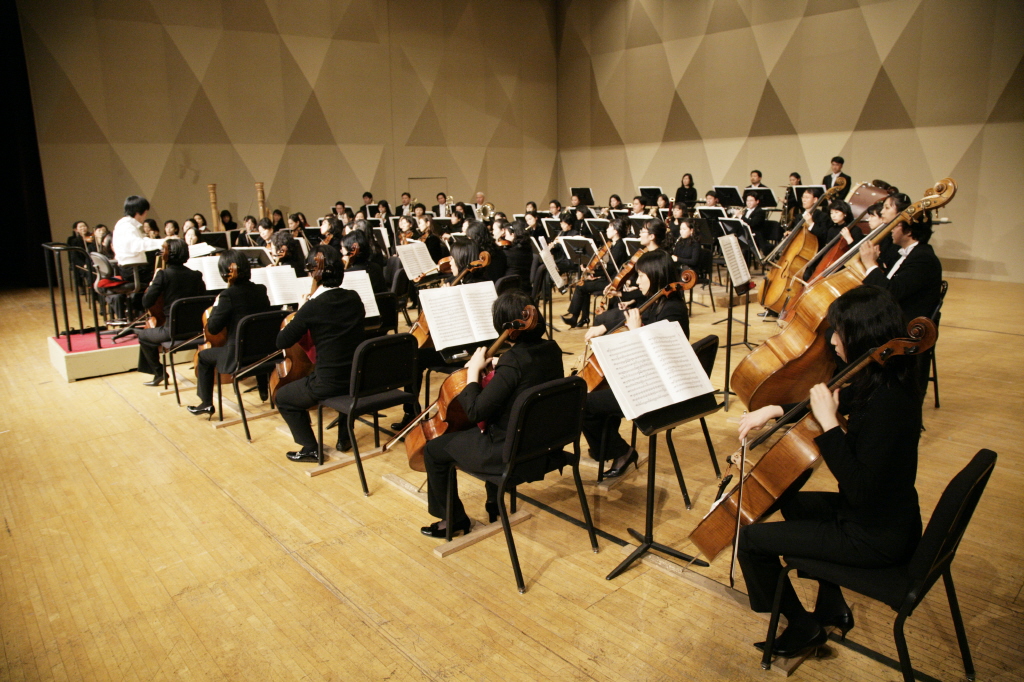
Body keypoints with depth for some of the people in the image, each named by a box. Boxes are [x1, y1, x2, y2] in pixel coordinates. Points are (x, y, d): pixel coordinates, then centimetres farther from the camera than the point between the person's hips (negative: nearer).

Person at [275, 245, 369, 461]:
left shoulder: (313, 307, -16)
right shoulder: (354, 299, 0)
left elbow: (282, 342, -8)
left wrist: (300, 312, 4)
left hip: (329, 384, -5)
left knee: (283, 397, 20)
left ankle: (310, 449, 17)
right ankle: (345, 437, 40)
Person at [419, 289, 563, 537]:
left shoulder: (513, 360, -28)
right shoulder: (552, 349, -4)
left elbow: (475, 412, -25)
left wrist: (474, 371, -14)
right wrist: (498, 367, 5)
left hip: (512, 453, -8)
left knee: (434, 450, 10)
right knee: (491, 428, 39)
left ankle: (454, 520, 26)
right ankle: (495, 506, 46)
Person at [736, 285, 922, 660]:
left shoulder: (886, 403, -32)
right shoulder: (879, 382, -3)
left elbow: (859, 489, -33)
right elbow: (839, 400, 16)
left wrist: (828, 423, -31)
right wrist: (775, 410, 2)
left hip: (876, 536, -10)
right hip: (881, 512, 10)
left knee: (751, 538, -5)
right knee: (792, 502, 30)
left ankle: (804, 627, 17)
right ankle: (832, 605, 33)